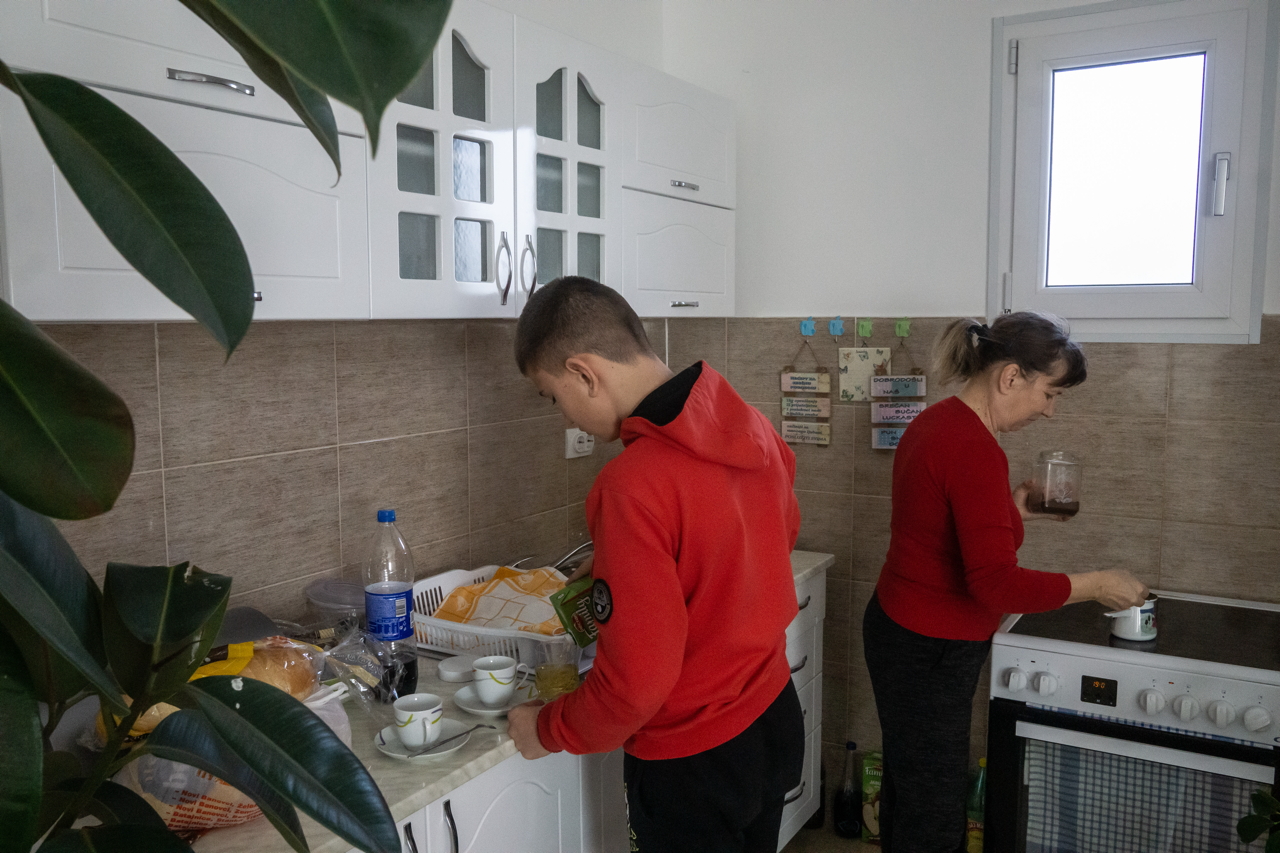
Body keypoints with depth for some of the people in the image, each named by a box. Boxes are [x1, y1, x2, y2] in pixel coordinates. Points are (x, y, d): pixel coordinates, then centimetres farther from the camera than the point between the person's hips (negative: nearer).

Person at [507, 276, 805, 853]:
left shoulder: (634, 486, -31)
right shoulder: (751, 426, -7)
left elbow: (637, 681, -28)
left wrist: (549, 729, -8)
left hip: (693, 763, -7)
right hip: (776, 719, 8)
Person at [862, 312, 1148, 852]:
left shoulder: (937, 421, 5)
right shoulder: (975, 450, -25)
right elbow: (997, 583, -28)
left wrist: (1013, 510, 10)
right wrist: (1096, 586, -16)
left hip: (900, 630, 10)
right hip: (928, 653, -10)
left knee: (908, 792, 23)